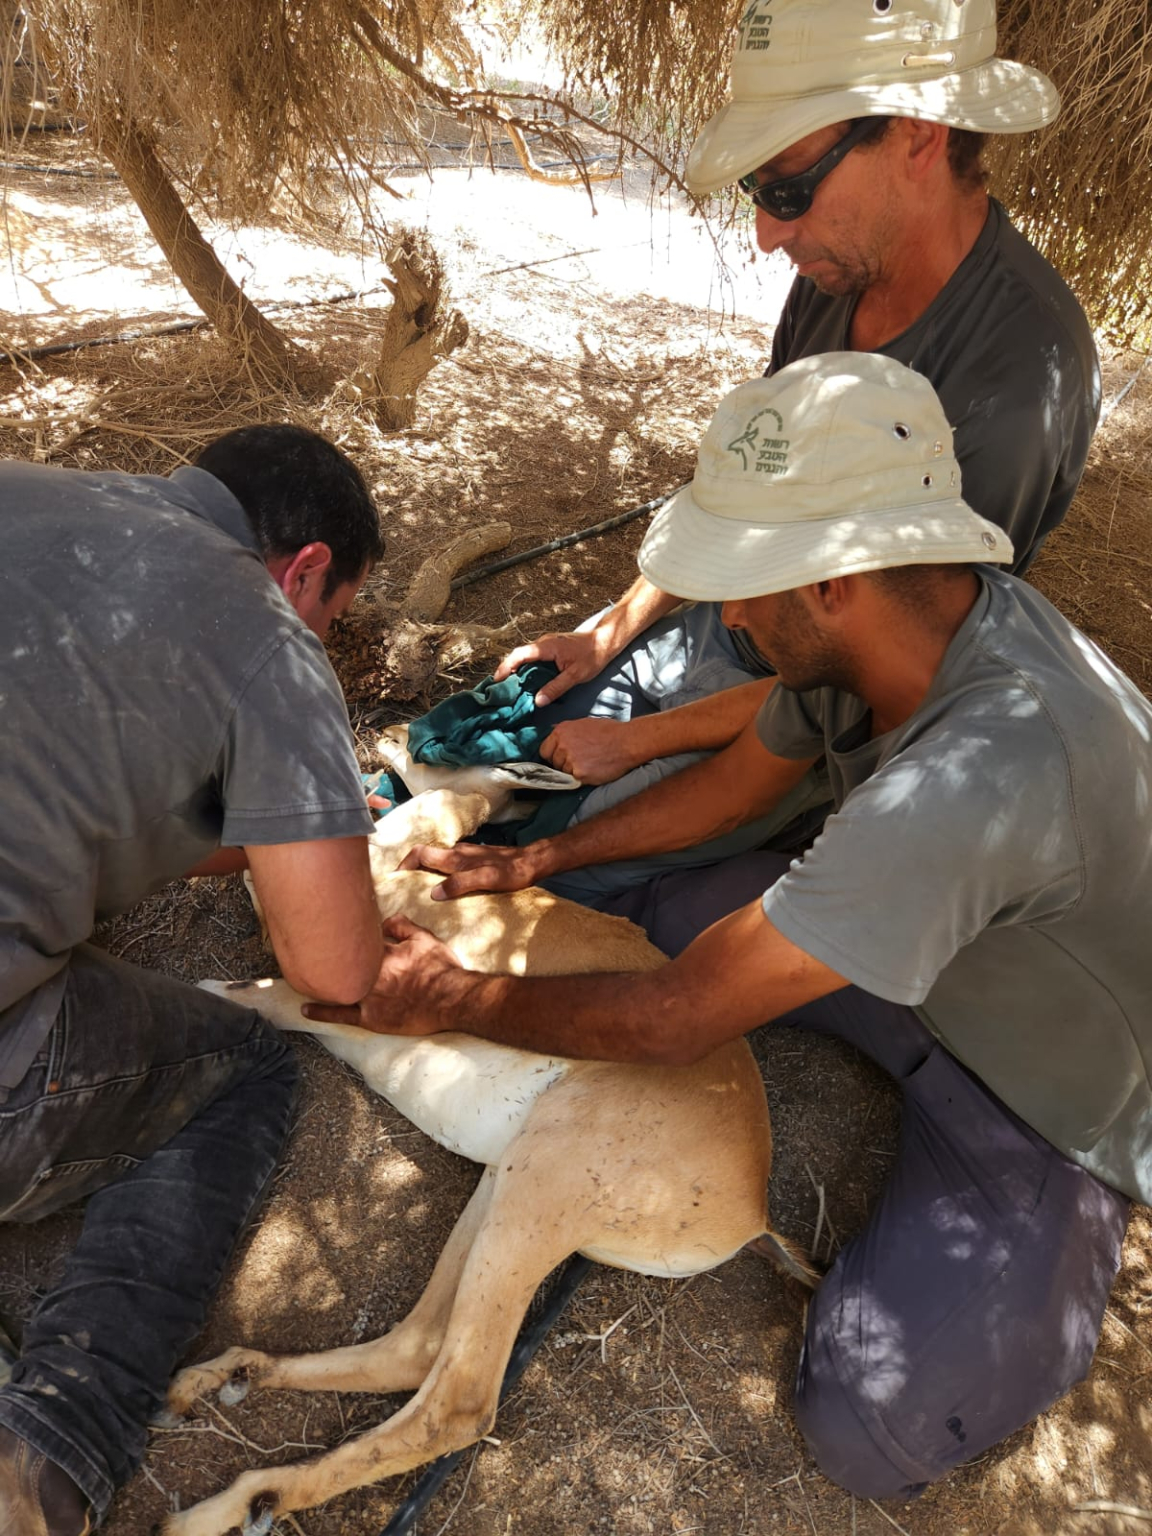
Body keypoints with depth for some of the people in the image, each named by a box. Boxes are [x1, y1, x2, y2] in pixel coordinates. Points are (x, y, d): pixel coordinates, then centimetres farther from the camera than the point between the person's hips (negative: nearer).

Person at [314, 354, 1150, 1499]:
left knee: (865, 1429, -15)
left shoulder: (982, 770, -44)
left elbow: (674, 1021, -35)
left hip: (1059, 1092, -7)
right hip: (931, 961, 7)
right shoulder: (885, 620, -17)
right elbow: (739, 780, 2)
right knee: (650, 915, 1)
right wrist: (535, 860, -1)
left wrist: (453, 999, -20)